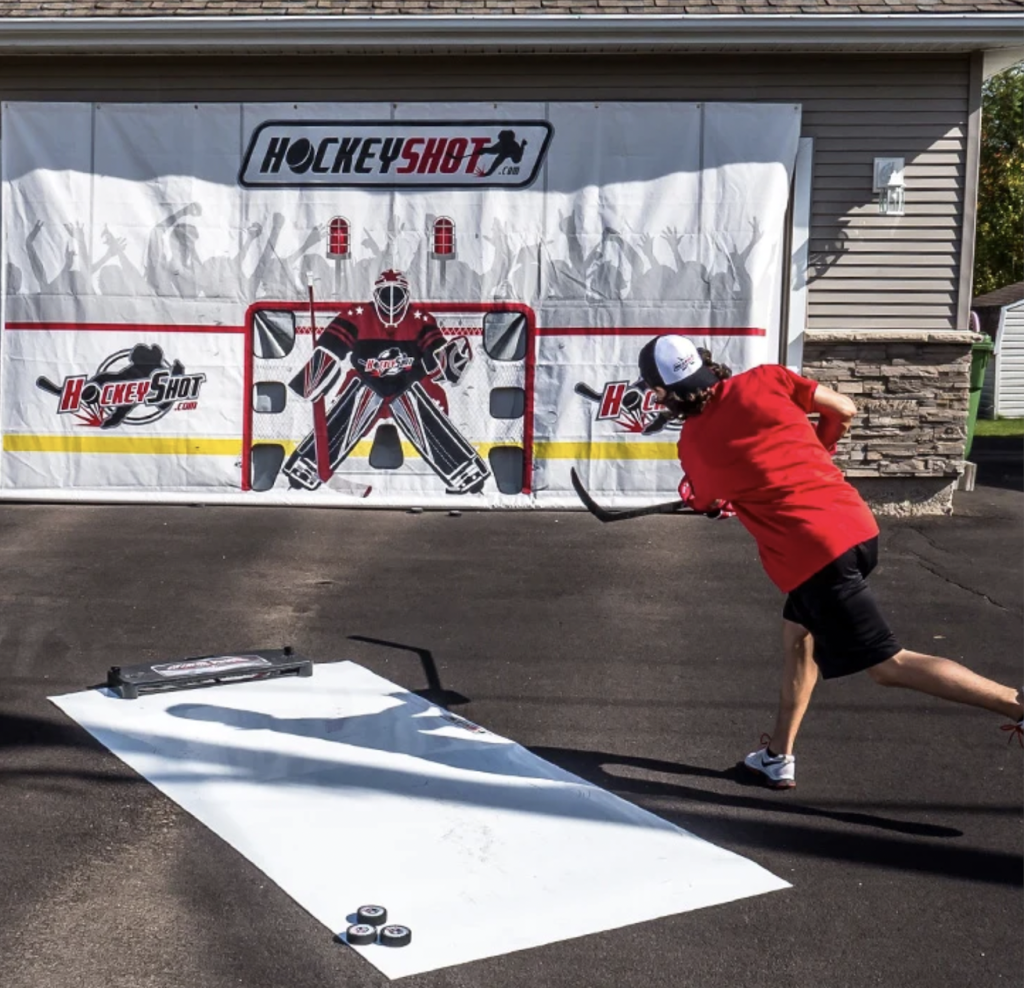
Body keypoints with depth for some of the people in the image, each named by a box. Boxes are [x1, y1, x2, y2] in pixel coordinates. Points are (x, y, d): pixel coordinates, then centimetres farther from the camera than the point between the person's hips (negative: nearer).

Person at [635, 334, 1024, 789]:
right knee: (798, 636, 22)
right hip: (857, 524, 7)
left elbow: (707, 501, 16)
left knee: (888, 665, -2)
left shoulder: (693, 444, -4)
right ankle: (777, 757, 27)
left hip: (811, 554, -7)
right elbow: (843, 411, 11)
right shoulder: (765, 379, 4)